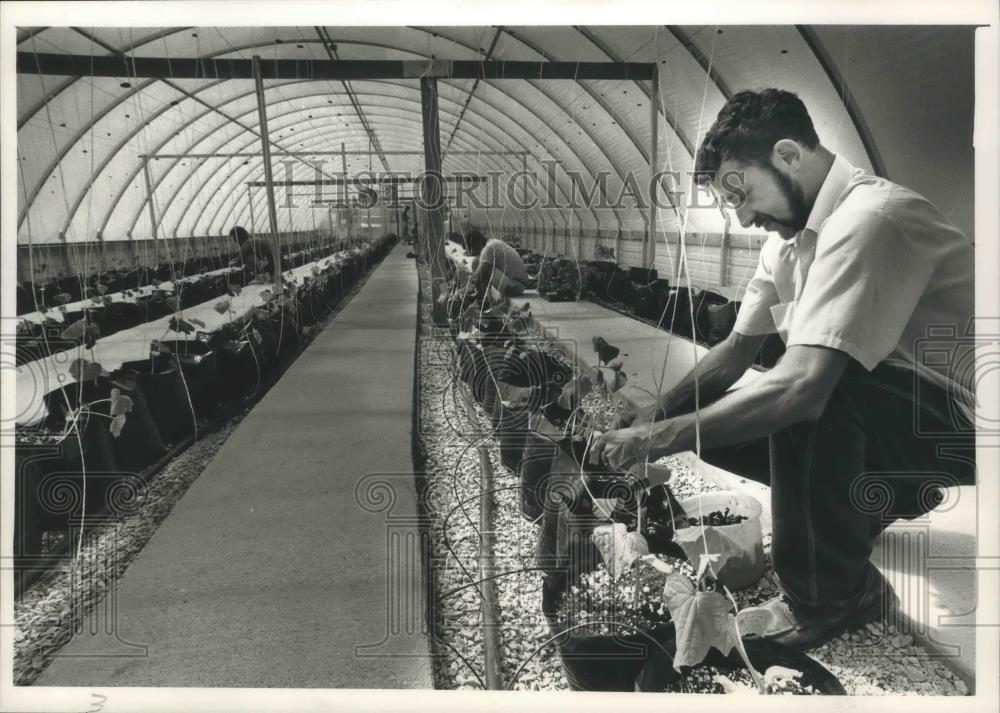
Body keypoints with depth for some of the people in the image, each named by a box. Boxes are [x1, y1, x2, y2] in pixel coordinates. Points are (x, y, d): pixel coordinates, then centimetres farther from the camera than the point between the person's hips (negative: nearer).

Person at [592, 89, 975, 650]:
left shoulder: (869, 219, -27)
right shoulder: (792, 234, 3)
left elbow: (803, 383, -37)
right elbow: (738, 348, 9)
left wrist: (662, 438, -30)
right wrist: (654, 415, -4)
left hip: (960, 420, -9)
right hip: (890, 408, 9)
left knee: (806, 394, -33)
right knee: (725, 417, 2)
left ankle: (826, 601, -13)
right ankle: (878, 500, 16)